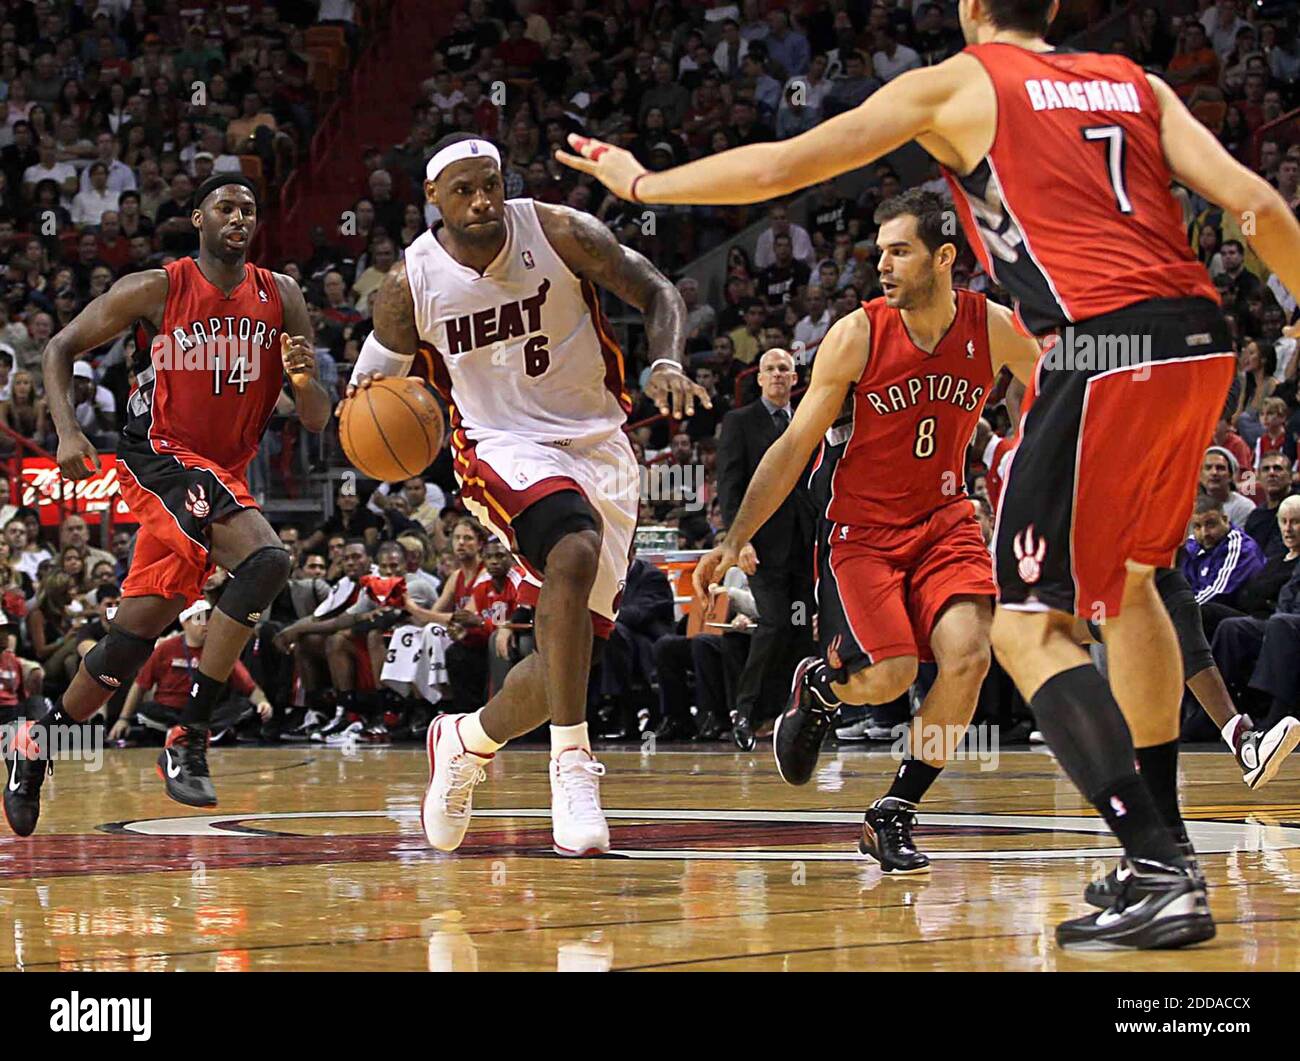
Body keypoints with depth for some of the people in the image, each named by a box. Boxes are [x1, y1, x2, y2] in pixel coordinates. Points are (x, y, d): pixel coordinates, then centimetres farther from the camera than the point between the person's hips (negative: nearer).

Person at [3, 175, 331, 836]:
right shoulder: (157, 289, -7)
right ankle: (188, 739, -25)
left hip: (224, 474, 5)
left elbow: (316, 421, 2)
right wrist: (67, 431, -13)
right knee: (266, 558, -28)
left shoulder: (280, 298, 3)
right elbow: (61, 348, 2)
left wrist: (303, 382, -21)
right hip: (160, 454, -5)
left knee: (139, 628, 6)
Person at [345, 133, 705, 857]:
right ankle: (573, 764, -31)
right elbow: (383, 370, 8)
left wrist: (667, 364, -24)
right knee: (574, 551, -36)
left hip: (599, 444, 3)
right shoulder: (411, 284, -7)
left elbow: (658, 293, -4)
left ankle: (467, 741, 30)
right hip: (503, 444, -2)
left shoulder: (561, 233, -10)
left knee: (574, 651, 1)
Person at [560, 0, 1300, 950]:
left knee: (1029, 624, -2)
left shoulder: (956, 85, 9)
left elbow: (779, 168, 11)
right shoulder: (1135, 84, 20)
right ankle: (1162, 845, 28)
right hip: (1202, 341, 7)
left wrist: (643, 184, 25)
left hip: (1105, 349, -7)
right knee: (1127, 578, 26)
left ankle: (1164, 874, -16)